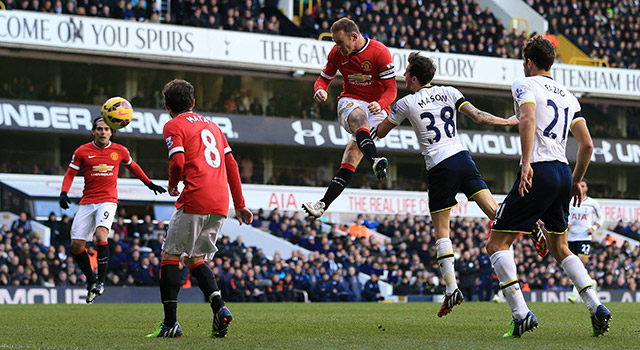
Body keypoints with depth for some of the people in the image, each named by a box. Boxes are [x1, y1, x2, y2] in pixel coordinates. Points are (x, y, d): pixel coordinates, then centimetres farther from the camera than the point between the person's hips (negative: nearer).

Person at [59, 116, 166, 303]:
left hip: (108, 200, -2)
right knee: (76, 245, -3)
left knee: (100, 234, -27)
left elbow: (133, 167, 22)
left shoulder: (119, 151, 4)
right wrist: (64, 193, -9)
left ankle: (101, 281, -25)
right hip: (87, 202, 2)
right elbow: (70, 174, 7)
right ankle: (91, 281, 17)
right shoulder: (82, 151, 2)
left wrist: (150, 184, 26)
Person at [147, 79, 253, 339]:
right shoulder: (210, 124, 23)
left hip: (195, 200, -7)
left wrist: (172, 185, 8)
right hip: (220, 204, 7)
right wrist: (240, 205, 22)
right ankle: (219, 307, -6)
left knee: (170, 256, 3)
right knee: (194, 258, 17)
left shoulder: (173, 126, 2)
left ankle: (171, 323, -5)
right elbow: (231, 164, 20)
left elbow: (178, 162, -13)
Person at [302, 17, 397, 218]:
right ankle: (375, 161, -63)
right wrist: (320, 89, -13)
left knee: (352, 154, -21)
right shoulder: (337, 53, 1)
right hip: (350, 102, 2)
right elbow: (324, 78, 12)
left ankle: (324, 203, -28)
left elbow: (391, 90, -9)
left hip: (376, 107, -2)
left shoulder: (380, 52, -11)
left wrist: (380, 104, -31)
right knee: (359, 118, -38)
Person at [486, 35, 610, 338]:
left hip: (538, 173, -7)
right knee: (559, 248, 21)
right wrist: (576, 182, 27)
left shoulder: (525, 85, 0)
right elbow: (587, 145, 17)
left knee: (497, 245, 0)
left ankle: (521, 313, -13)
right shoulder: (568, 96, 20)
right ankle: (596, 306, 3)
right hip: (563, 173, 7)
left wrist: (526, 162, -28)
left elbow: (528, 119, -21)